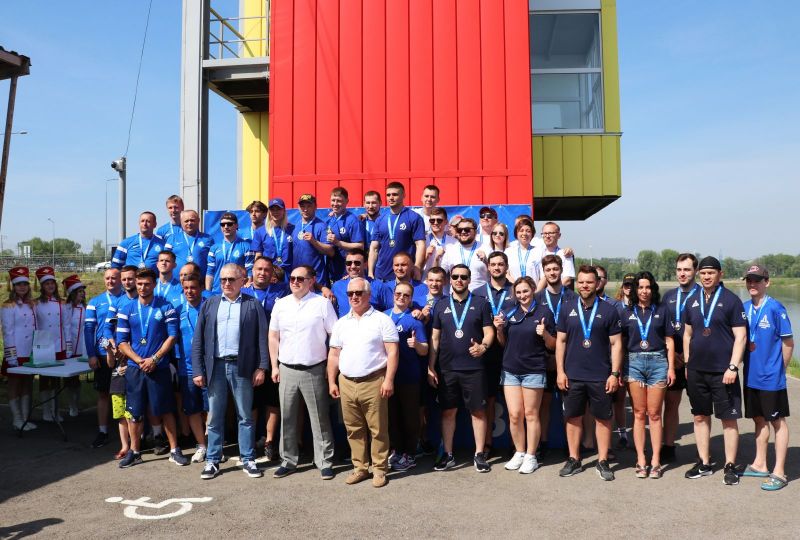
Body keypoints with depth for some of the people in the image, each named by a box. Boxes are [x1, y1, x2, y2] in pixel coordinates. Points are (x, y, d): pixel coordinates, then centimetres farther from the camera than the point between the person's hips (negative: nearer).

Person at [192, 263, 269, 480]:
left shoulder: (253, 304, 4)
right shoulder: (209, 304, 11)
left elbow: (262, 338, 0)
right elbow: (198, 340, 7)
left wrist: (261, 367, -7)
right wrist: (198, 370, 0)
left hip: (242, 367, -2)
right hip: (215, 367, 2)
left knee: (245, 417, 6)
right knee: (214, 417, 9)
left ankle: (248, 460, 16)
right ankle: (212, 460, 20)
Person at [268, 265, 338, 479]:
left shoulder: (322, 303, -4)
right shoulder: (280, 304, 7)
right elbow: (273, 336, 11)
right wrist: (274, 366, 6)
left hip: (315, 370, -3)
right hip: (287, 370, 3)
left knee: (320, 419, 4)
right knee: (287, 418, 10)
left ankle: (325, 462, 14)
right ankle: (288, 460, 22)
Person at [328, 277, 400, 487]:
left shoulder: (382, 320, -1)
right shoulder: (341, 323, 13)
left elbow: (392, 352, -6)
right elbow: (334, 355, 16)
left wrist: (389, 380, -13)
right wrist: (331, 382, 10)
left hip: (373, 383, -4)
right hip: (346, 383, 5)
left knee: (378, 429, 1)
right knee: (353, 429, 10)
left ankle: (380, 469, 13)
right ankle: (360, 467, 22)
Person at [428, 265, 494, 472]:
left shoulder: (481, 303, 3)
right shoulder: (441, 306, 8)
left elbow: (489, 332, 1)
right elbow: (435, 338, 9)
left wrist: (483, 346, -21)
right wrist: (430, 368, 5)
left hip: (474, 368, -2)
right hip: (446, 368, 2)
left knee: (478, 410, 3)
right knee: (448, 411, 8)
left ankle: (479, 454, 15)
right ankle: (448, 455, 19)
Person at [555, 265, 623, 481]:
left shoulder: (608, 310, -1)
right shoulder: (567, 308, 3)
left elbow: (616, 344, 0)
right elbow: (560, 341, 5)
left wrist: (615, 373, -6)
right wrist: (560, 371, -1)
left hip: (601, 376, -1)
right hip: (572, 375, 2)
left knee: (603, 418, 6)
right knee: (573, 417, 9)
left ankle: (602, 461, 18)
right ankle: (574, 460, 21)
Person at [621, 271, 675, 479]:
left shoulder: (661, 310, 8)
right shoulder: (628, 312, 9)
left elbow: (669, 341, 8)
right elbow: (621, 342, 8)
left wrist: (671, 368, 1)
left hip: (658, 362, -1)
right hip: (634, 362, 1)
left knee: (654, 414, 2)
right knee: (639, 414, 4)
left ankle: (655, 461, 9)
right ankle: (641, 460, 10)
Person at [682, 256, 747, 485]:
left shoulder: (731, 300, -5)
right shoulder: (693, 302, 9)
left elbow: (741, 336, -8)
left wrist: (733, 367, -14)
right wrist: (687, 364, 12)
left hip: (723, 371, -5)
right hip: (696, 371, 5)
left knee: (729, 419, 3)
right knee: (700, 417, 11)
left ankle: (730, 466, 15)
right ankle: (704, 463, 23)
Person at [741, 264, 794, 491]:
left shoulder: (775, 308, -12)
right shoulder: (744, 308, 4)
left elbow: (788, 342, -8)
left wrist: (778, 368, -2)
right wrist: (747, 365, 8)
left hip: (771, 378, -6)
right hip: (751, 376, 6)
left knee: (777, 421, 4)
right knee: (759, 420, 16)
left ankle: (779, 472, 12)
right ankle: (759, 465, 29)